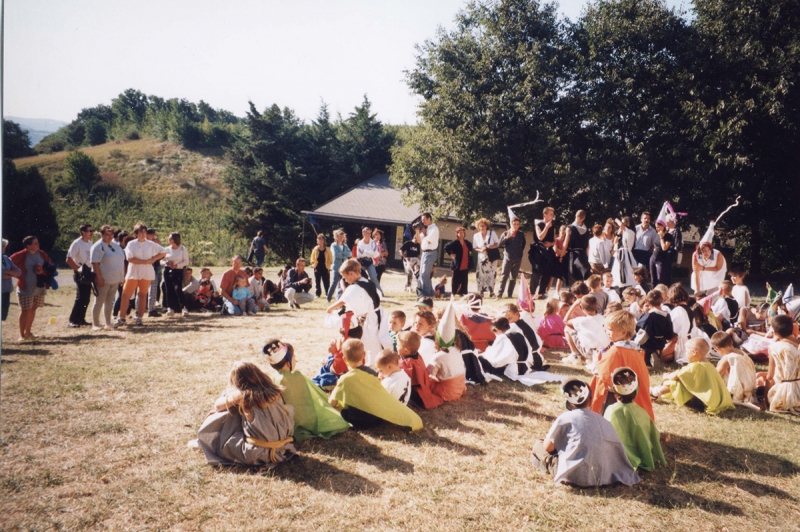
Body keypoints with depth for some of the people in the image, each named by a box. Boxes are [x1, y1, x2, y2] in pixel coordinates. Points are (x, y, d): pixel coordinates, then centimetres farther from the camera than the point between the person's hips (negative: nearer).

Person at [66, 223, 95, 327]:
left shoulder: (90, 243, 9)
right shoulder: (76, 243, -13)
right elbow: (69, 260, -17)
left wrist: (91, 271, 8)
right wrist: (78, 269, -20)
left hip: (88, 273, 7)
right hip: (80, 274, -7)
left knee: (86, 298, 10)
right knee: (80, 297, -10)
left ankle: (81, 319, 19)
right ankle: (72, 321, -3)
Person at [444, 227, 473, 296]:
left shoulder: (467, 243, 13)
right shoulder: (455, 243, -6)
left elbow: (470, 248, 34)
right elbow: (446, 248, -13)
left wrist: (469, 254, 18)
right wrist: (451, 254, -13)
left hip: (465, 266, 6)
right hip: (457, 265, -6)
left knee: (464, 281, 8)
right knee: (456, 280, -2)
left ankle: (462, 292, 17)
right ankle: (453, 293, 4)